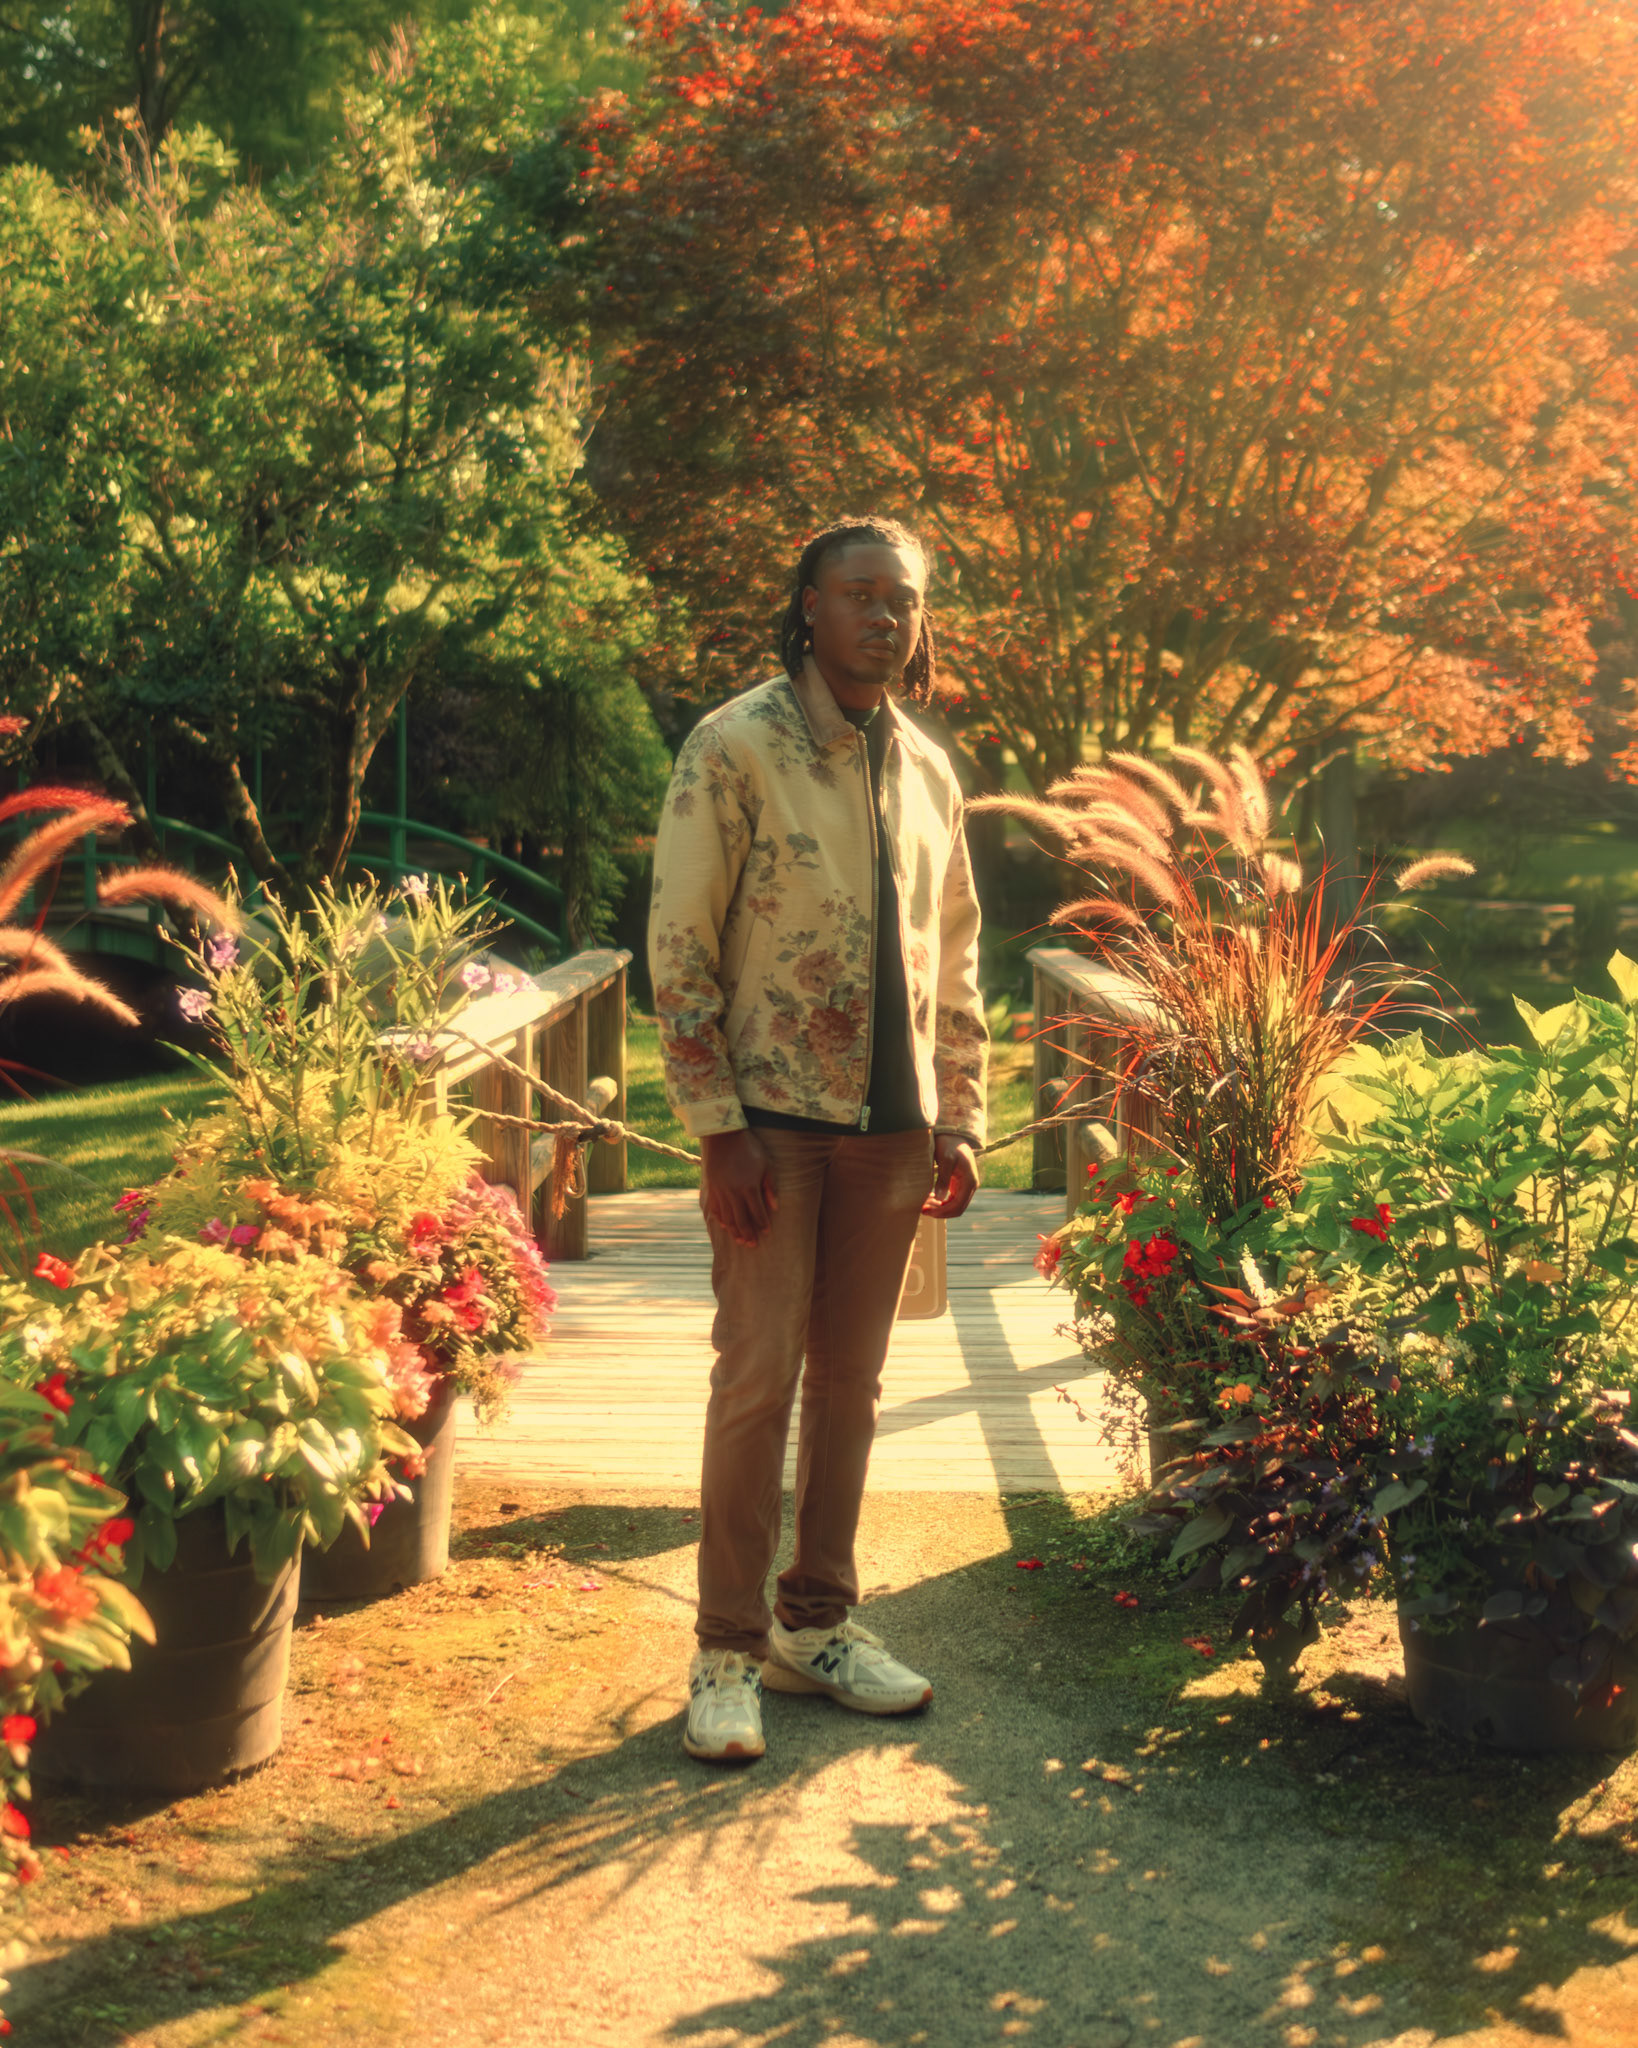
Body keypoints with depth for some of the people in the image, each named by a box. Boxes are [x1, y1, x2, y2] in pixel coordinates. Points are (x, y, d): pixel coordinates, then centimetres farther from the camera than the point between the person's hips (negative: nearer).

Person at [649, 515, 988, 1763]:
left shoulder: (927, 769, 11)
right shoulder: (736, 748, -6)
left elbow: (954, 959, 16)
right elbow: (679, 948, -9)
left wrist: (960, 1120, 10)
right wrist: (719, 1130, -14)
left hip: (891, 1125, 5)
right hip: (776, 1114, -5)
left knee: (851, 1379, 10)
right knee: (759, 1375, -4)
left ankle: (819, 1623, 23)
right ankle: (729, 1652, 7)